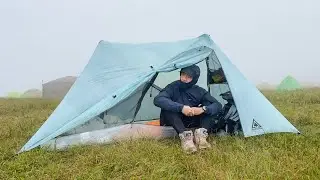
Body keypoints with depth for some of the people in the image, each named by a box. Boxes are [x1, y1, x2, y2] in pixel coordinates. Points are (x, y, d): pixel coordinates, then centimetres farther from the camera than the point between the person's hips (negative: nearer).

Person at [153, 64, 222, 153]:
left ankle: (201, 134, -30)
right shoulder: (173, 87, -17)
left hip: (191, 122, 3)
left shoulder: (199, 91, -8)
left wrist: (203, 109, -36)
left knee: (208, 108, -15)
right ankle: (185, 136, -38)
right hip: (174, 122, -3)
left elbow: (218, 105, -15)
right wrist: (181, 107, -45)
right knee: (167, 108, -32)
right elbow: (158, 100, -36)